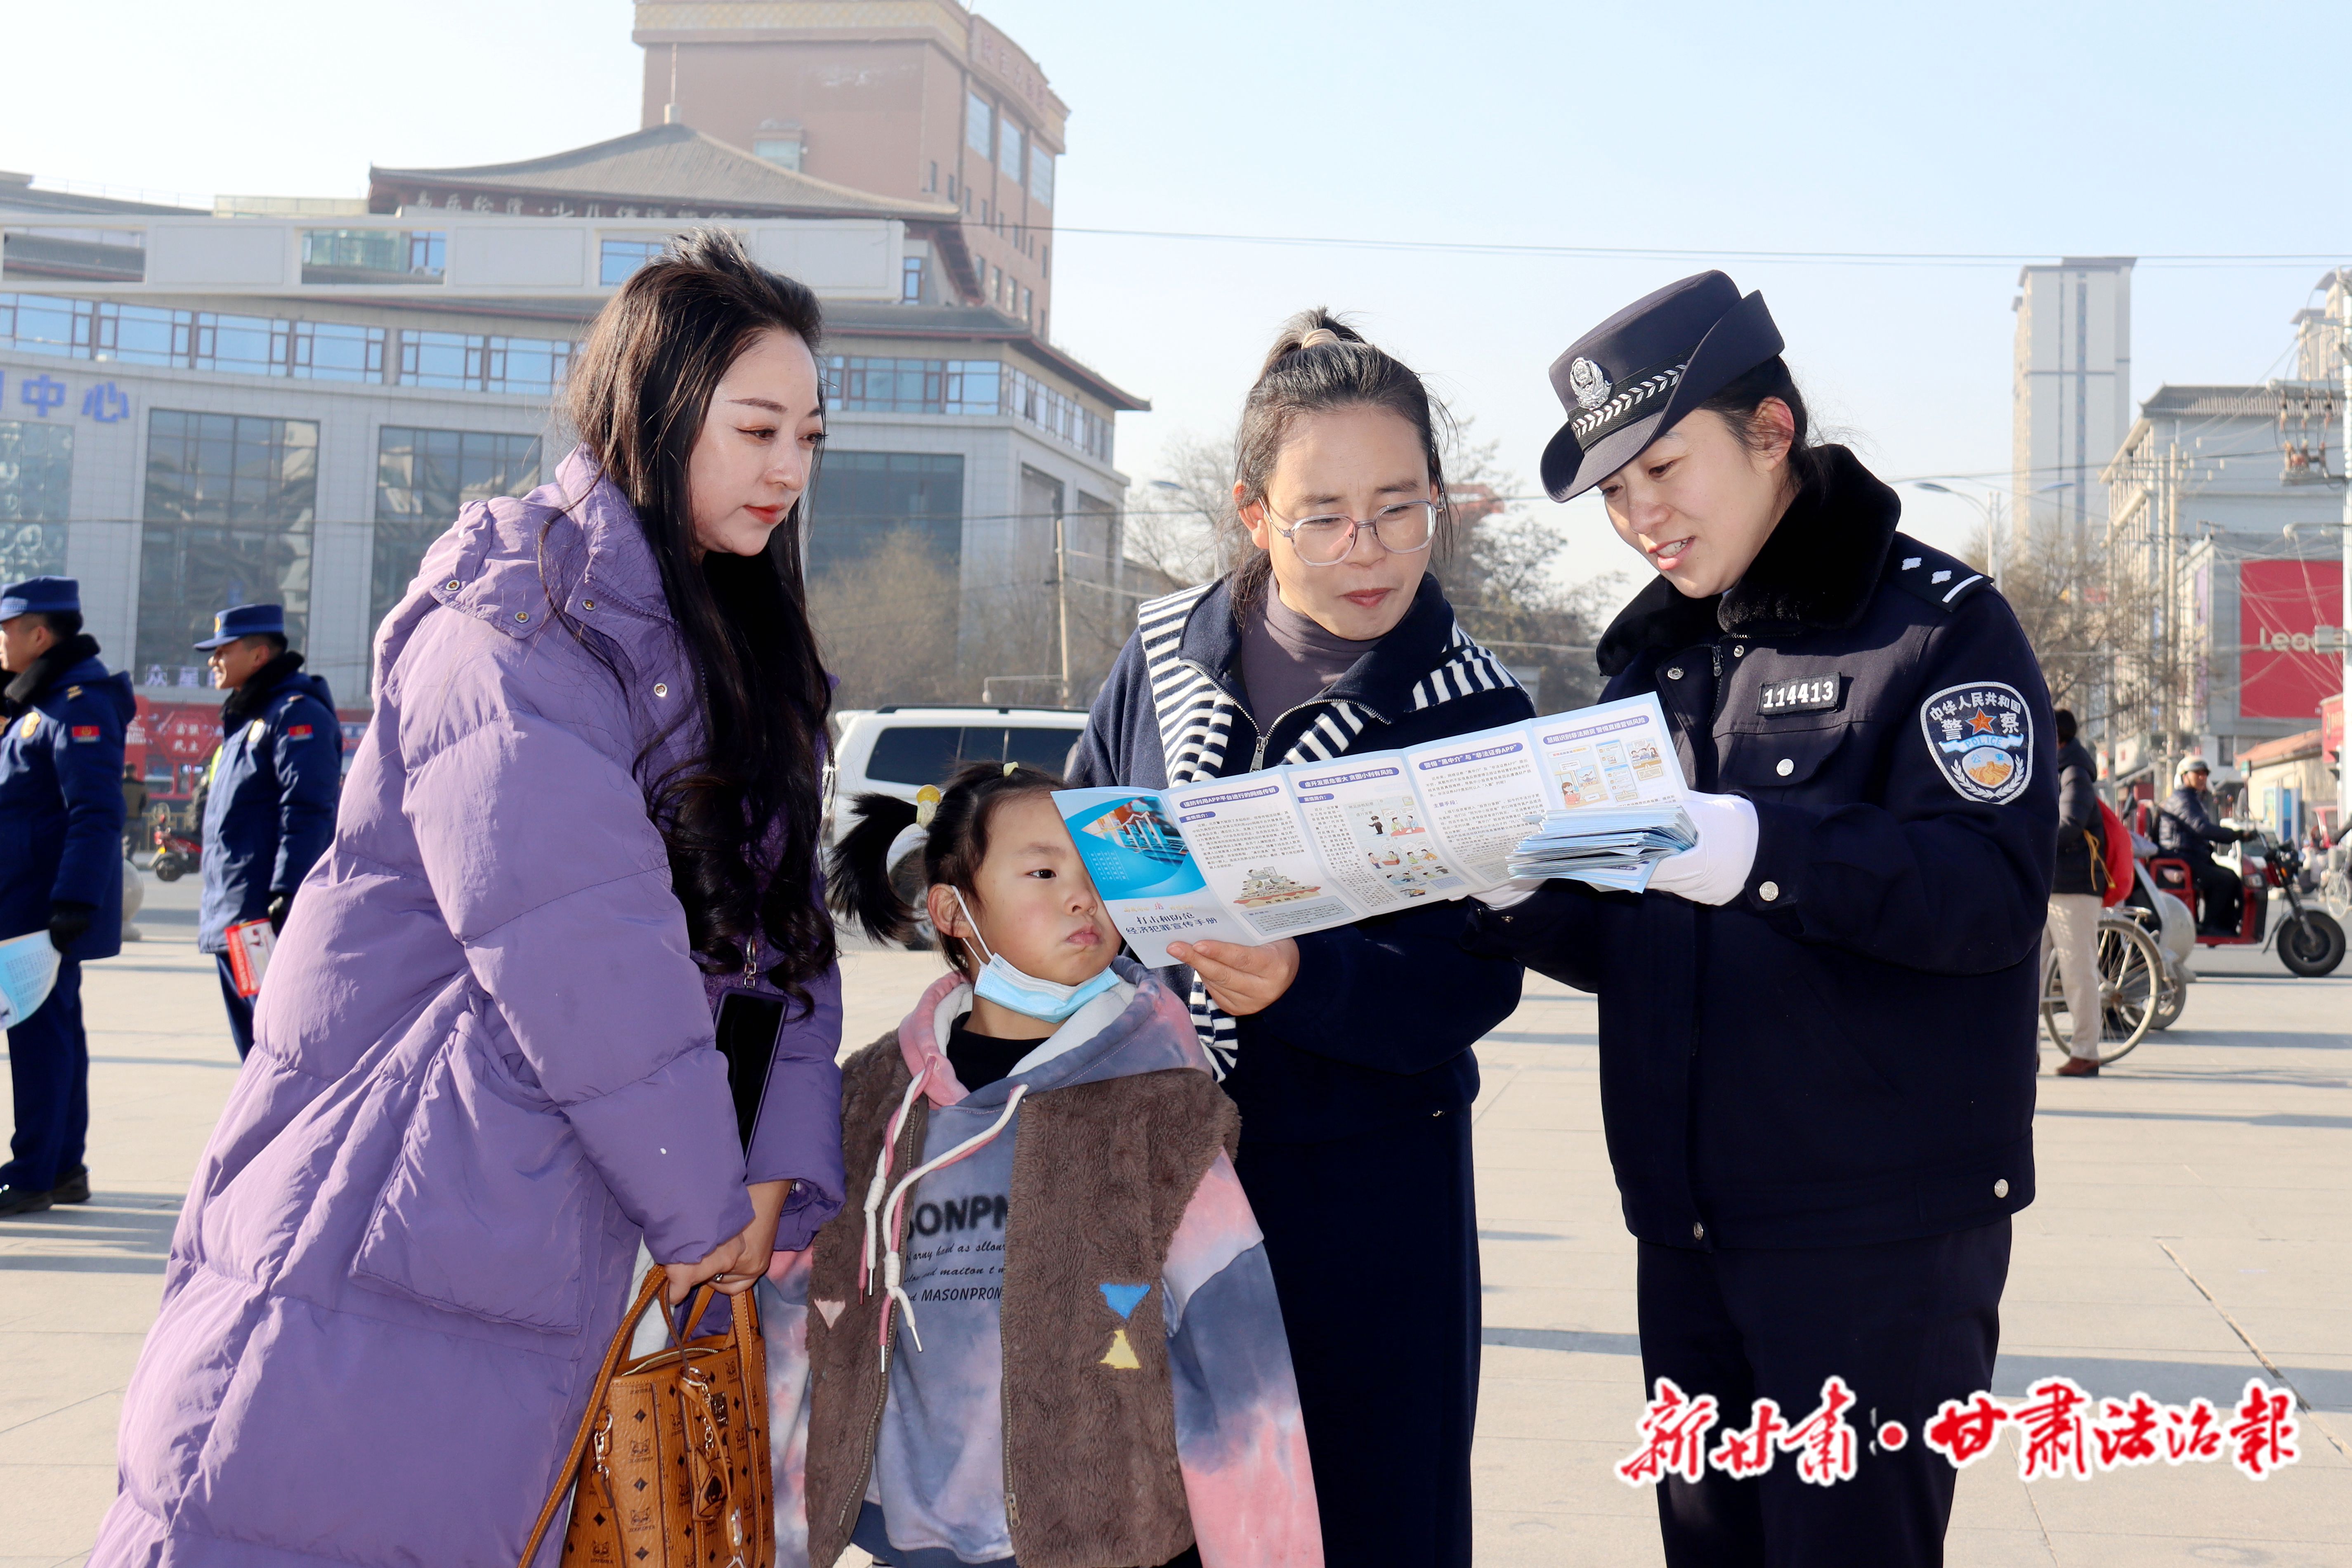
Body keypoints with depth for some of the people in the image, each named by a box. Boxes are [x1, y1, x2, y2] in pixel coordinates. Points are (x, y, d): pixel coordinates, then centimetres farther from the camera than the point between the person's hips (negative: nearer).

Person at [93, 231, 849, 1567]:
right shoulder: (519, 616, -12)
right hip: (387, 1204, -8)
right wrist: (700, 1197, -14)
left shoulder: (742, 653, 16)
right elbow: (573, 939, -21)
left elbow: (781, 918, 11)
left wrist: (781, 1160, -2)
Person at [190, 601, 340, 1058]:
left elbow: (306, 810, -19)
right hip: (233, 920, 10)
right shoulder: (246, 718, 21)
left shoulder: (296, 712, -10)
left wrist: (286, 894, -26)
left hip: (267, 918, -10)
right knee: (255, 1050, 13)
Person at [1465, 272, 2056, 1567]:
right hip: (1685, 1228, 6)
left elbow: (1994, 892, -19)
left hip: (1883, 1231, -6)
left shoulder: (1938, 622, -5)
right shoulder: (1654, 653, 15)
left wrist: (1760, 852, -32)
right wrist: (1517, 898, -5)